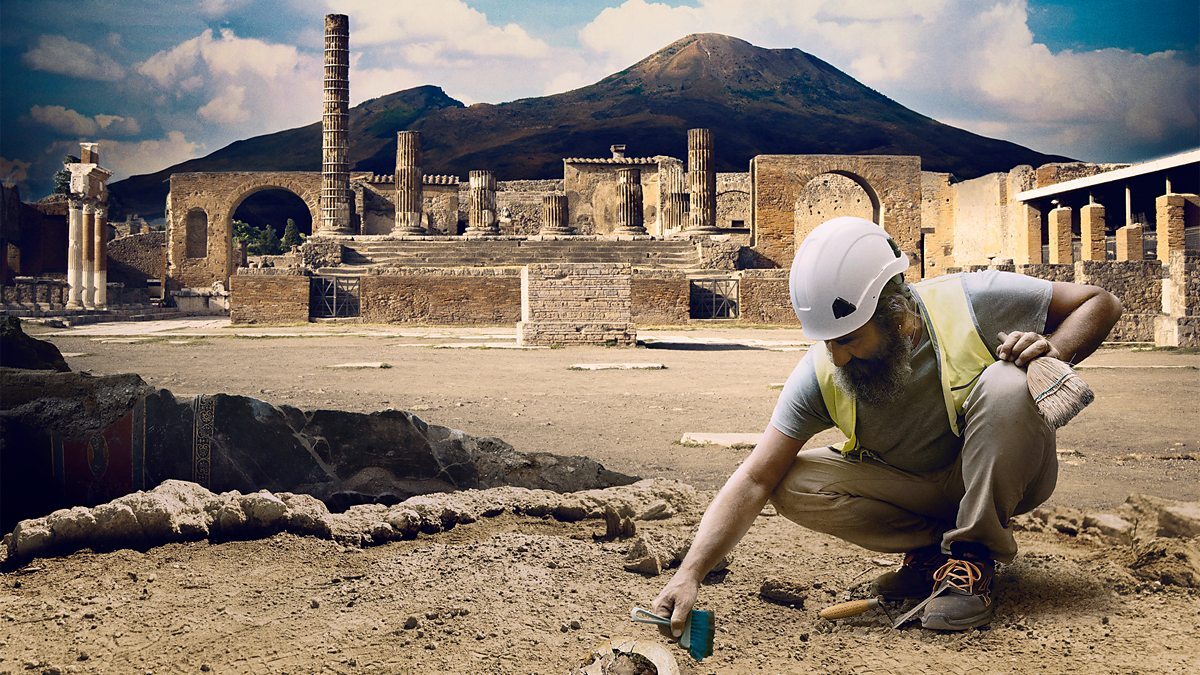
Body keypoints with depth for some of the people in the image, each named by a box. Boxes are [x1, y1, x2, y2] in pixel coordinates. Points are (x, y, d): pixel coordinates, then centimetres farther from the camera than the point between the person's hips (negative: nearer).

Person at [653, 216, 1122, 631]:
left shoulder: (969, 303, -23)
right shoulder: (819, 375, -19)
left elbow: (1100, 303, -9)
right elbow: (755, 481, -20)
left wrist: (1054, 349, -31)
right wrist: (690, 575, -30)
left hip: (999, 478, -2)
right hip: (911, 492, 2)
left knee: (1004, 383, -32)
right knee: (793, 486, -22)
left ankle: (972, 556, -18)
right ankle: (933, 546, -7)